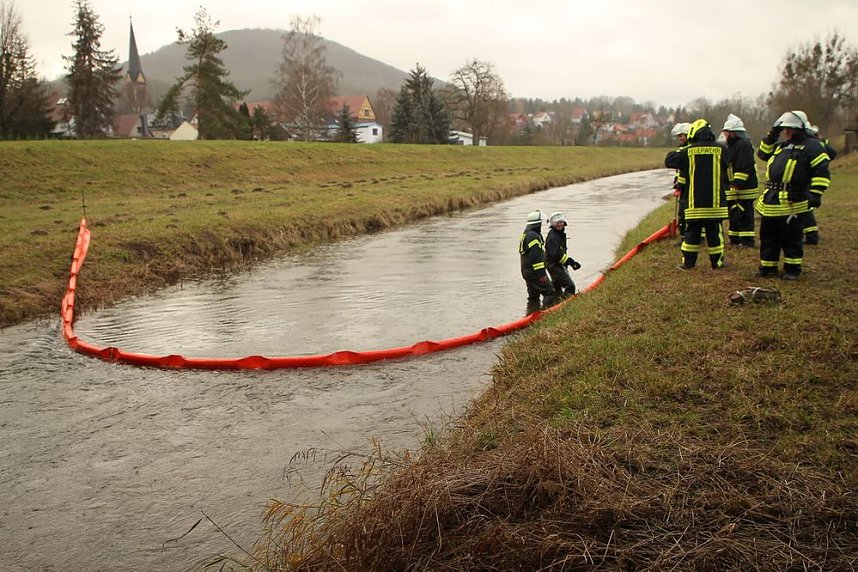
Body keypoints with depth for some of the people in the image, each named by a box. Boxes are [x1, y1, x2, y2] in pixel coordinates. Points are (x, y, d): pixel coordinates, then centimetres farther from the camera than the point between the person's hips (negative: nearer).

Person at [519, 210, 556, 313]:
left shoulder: (525, 234, 16)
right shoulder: (533, 236, -18)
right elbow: (536, 257, -24)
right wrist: (542, 274, -23)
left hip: (526, 271, 10)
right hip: (535, 272, -10)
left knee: (533, 296, 16)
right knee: (550, 293, -7)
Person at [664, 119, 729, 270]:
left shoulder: (688, 151, -5)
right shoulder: (720, 150, -2)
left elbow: (668, 161, 5)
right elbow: (728, 173, 11)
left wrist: (678, 151, 20)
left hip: (695, 202, 0)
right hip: (715, 201, 0)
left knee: (692, 232, 8)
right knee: (714, 233, 7)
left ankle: (688, 262, 11)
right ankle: (717, 262, 13)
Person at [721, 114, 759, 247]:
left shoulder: (743, 144, -15)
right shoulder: (732, 145, 18)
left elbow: (744, 168, -22)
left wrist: (737, 185, -24)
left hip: (745, 188, -10)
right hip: (734, 187, 10)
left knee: (744, 214, -7)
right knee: (733, 212, 14)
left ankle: (747, 240, -3)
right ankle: (734, 238, 22)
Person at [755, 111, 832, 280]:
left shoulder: (811, 146, -5)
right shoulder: (781, 145, 19)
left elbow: (822, 172, -10)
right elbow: (763, 154, 27)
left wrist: (816, 193, -17)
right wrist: (771, 136, 14)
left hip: (793, 202, -8)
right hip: (771, 202, 8)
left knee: (792, 239, 0)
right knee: (768, 237, 12)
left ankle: (792, 269, 11)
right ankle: (768, 268, 22)